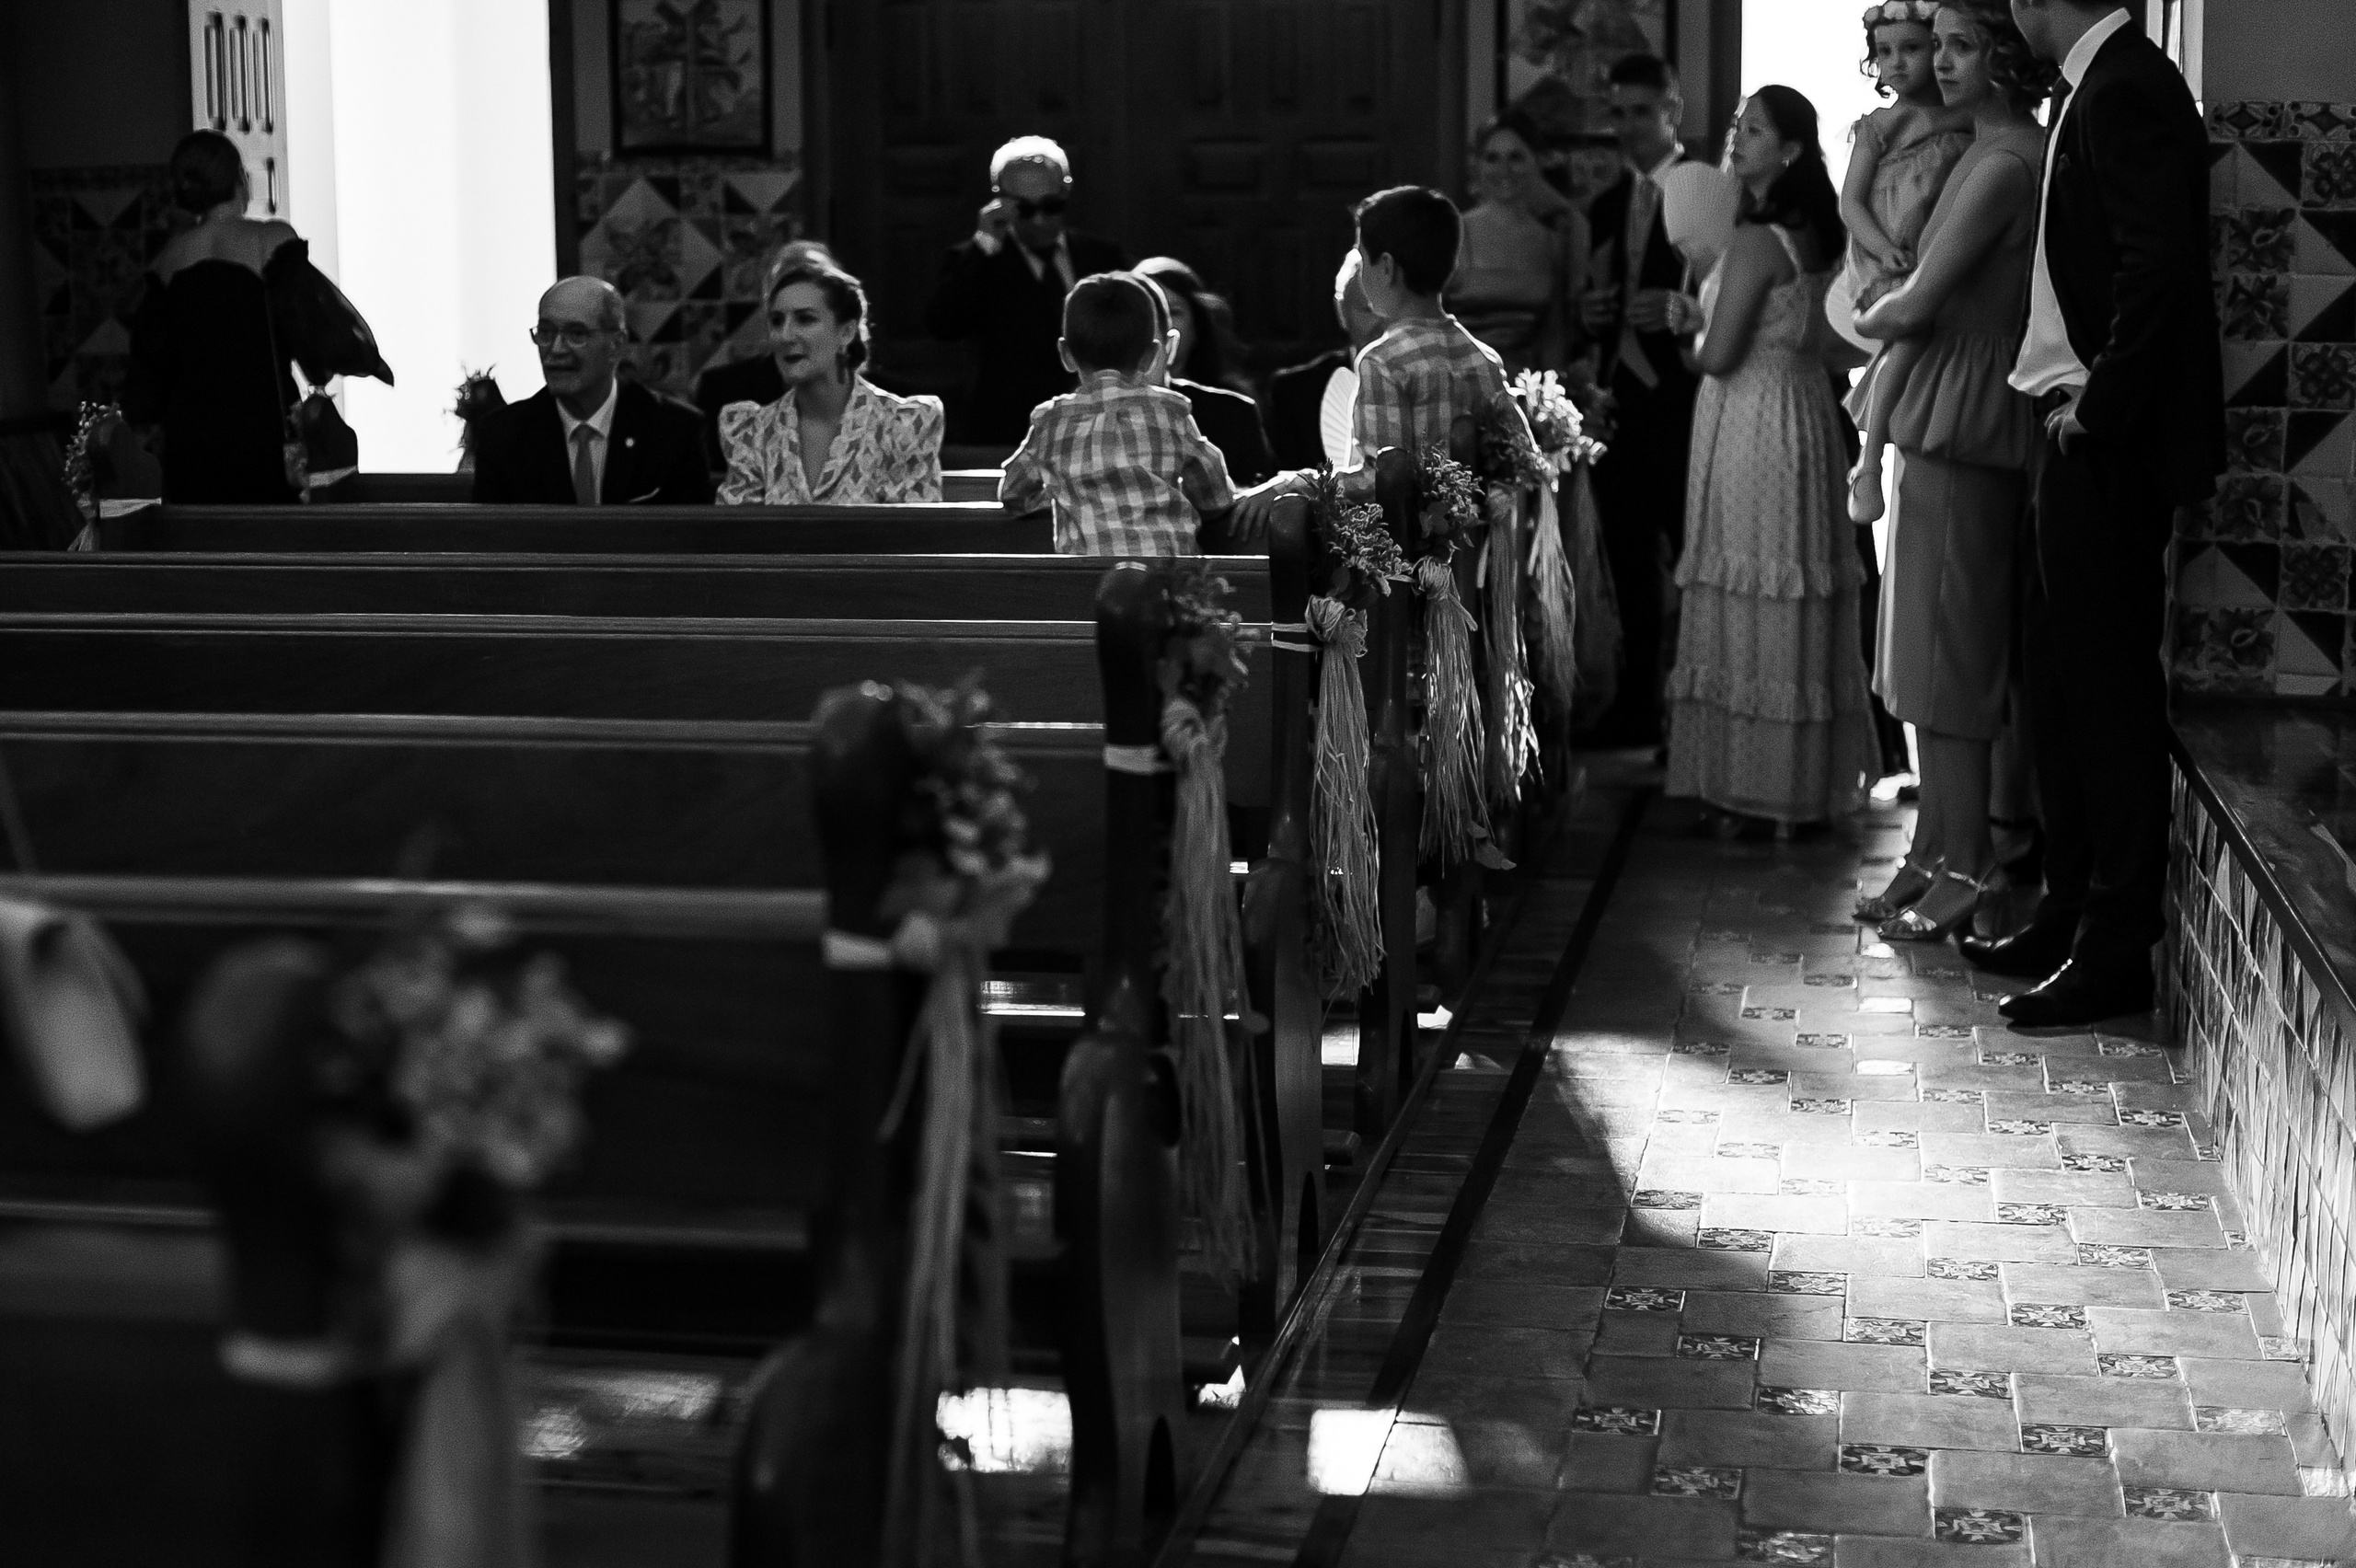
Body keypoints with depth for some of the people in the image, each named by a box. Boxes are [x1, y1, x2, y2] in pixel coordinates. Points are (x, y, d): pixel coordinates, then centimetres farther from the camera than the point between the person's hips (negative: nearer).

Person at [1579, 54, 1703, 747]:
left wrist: (1679, 310, -22)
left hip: (1683, 397, -7)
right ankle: (1638, 704, 18)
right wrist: (1589, 314, 0)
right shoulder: (1606, 206, 16)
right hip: (1619, 397, 7)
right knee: (1631, 559, 11)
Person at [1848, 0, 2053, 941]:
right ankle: (1936, 854, 20)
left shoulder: (2006, 166, -16)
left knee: (1947, 653, -4)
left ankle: (1969, 873, 2)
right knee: (1934, 653, 13)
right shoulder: (1989, 156, 15)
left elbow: (1914, 306, -16)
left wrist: (1868, 319, 2)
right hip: (1942, 422, 10)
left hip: (1963, 430, -10)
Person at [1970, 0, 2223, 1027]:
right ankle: (2069, 916, 26)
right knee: (2062, 677, 16)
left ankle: (2117, 953, 4)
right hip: (2084, 438, 10)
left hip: (2109, 442, -10)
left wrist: (2098, 405, -18)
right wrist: (2079, 401, 10)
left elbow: (2158, 266, -25)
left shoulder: (2122, 91, -16)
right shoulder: (2097, 86, 14)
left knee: (2108, 689, -4)